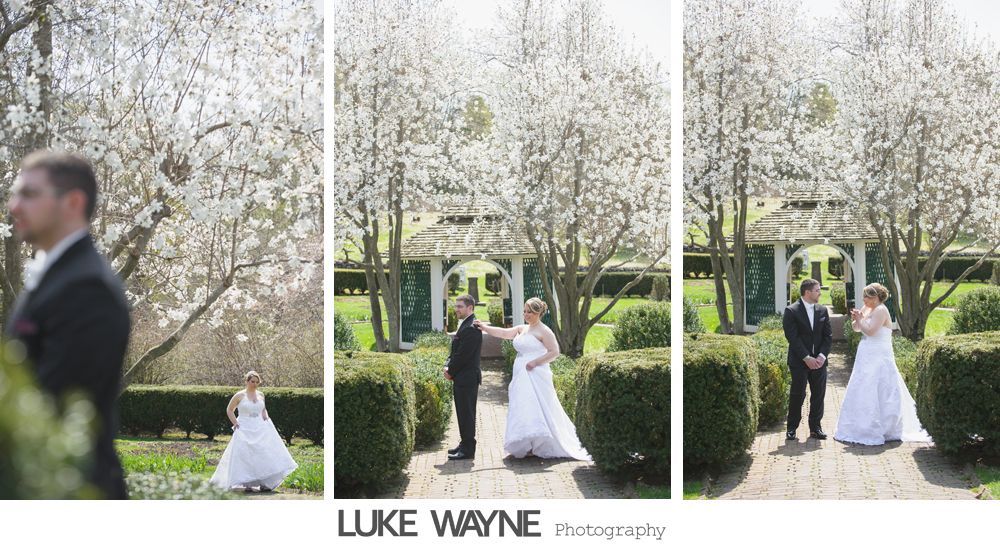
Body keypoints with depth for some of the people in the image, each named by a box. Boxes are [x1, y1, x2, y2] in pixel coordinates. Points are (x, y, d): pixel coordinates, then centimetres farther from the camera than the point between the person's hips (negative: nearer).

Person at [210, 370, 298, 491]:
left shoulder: (260, 395, 10)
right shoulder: (240, 395, -3)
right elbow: (229, 410, 3)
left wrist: (266, 420, 9)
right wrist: (236, 423, -6)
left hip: (259, 430, 4)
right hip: (244, 430, -4)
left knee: (263, 454, -5)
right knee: (245, 456, -5)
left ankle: (264, 483, -4)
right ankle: (247, 484, -1)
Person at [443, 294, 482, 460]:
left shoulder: (471, 328, -18)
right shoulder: (464, 326, 16)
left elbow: (463, 354, -20)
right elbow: (454, 351, 19)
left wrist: (451, 372, -9)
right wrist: (448, 366, 3)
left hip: (467, 378, -10)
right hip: (461, 379, 10)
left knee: (466, 414, -6)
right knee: (463, 413, 16)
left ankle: (467, 450, -2)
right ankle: (465, 444, 24)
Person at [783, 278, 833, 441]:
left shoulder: (822, 311, 9)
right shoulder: (791, 311, -7)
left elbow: (828, 336, 7)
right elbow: (792, 337, -12)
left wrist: (822, 356, -7)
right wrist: (806, 358, -17)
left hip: (818, 360, 5)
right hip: (799, 361, -4)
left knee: (819, 394, 6)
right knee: (797, 394, -1)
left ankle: (815, 427, 15)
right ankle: (792, 428, 8)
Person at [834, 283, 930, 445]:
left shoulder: (880, 311, -14)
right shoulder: (866, 309, 12)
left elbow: (870, 330, -24)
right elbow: (856, 328, 17)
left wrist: (859, 319, -9)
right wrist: (855, 320, -2)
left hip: (878, 359, -9)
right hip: (866, 359, 9)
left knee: (873, 393, -7)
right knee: (862, 392, 12)